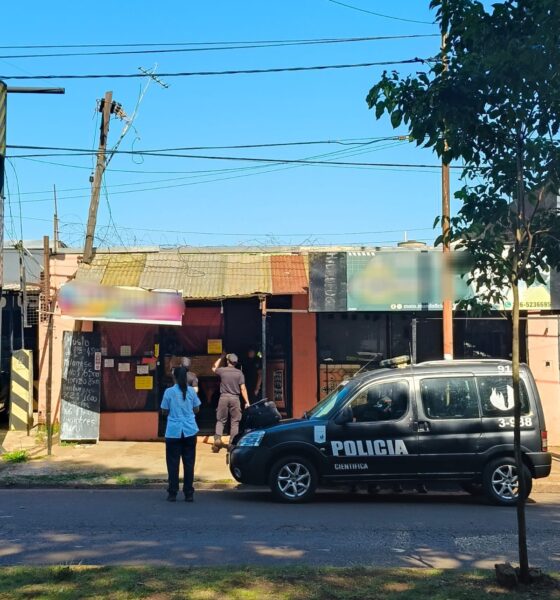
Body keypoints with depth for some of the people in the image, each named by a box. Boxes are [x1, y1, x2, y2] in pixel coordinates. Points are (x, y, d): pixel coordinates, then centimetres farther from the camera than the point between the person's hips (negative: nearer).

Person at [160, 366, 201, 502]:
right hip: (189, 431, 2)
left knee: (173, 463, 6)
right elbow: (196, 409, 8)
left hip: (173, 432, -2)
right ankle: (189, 494, 8)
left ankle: (172, 493, 7)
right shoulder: (191, 391, 1)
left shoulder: (169, 392, -6)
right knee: (189, 462, 7)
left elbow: (164, 411, 0)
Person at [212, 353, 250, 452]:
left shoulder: (222, 370, 0)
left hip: (224, 397, 1)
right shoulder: (239, 373, -2)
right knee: (234, 422, 5)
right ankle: (232, 443, 2)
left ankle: (217, 439, -9)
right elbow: (243, 389, -5)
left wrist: (221, 357, 31)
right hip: (235, 398, -1)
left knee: (220, 420, 9)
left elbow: (214, 368, 24)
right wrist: (247, 402, -1)